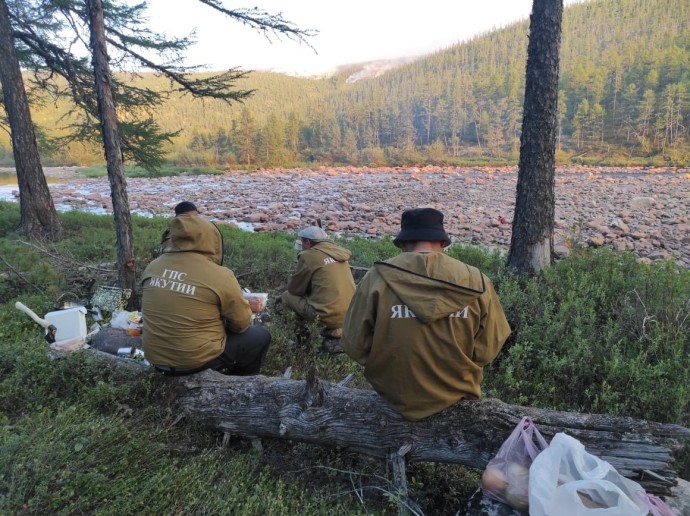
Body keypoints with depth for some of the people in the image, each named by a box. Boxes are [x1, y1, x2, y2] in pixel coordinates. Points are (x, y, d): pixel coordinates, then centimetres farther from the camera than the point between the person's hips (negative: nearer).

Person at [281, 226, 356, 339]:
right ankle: (342, 326, 12)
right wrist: (308, 289, 28)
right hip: (351, 314, 7)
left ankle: (332, 327, 5)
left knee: (286, 296, 11)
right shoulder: (338, 251, 12)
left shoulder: (308, 256, -6)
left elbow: (294, 289, 3)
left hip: (330, 316, -7)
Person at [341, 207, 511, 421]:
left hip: (395, 395, 0)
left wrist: (389, 363, 6)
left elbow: (355, 346, -12)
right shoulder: (475, 281, -13)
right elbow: (487, 350, -7)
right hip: (456, 394, 1)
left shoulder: (377, 278, -17)